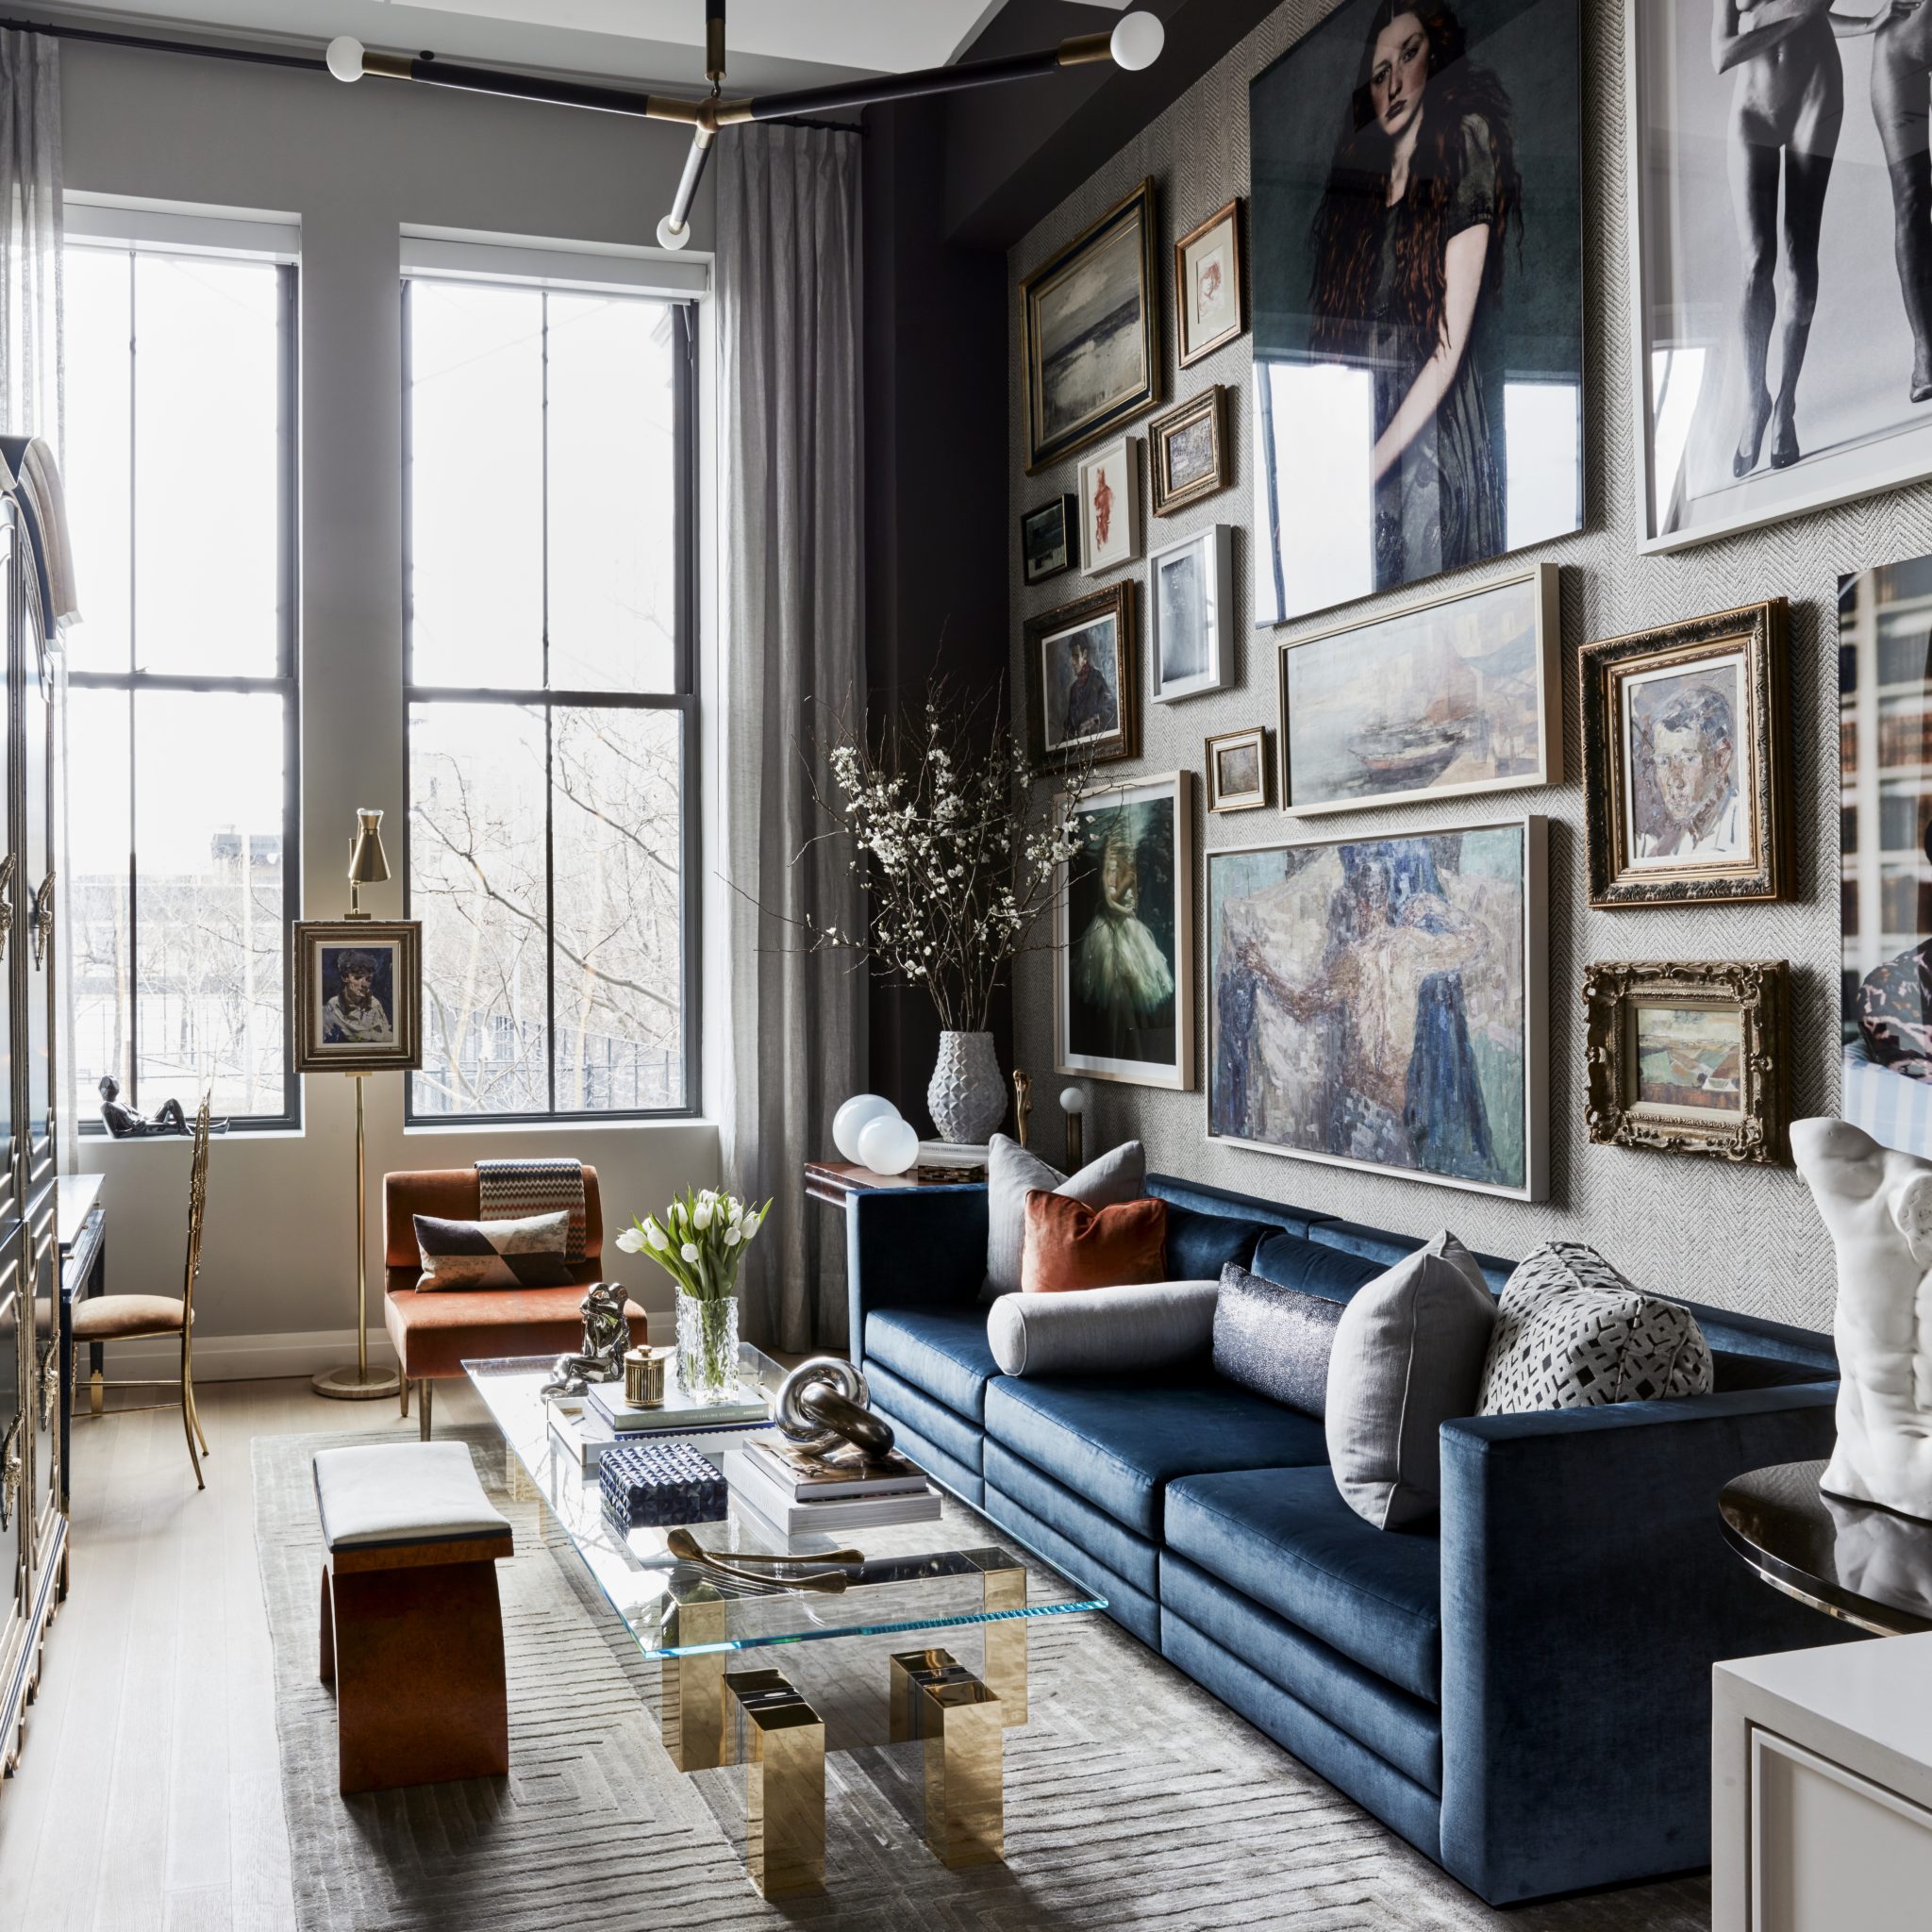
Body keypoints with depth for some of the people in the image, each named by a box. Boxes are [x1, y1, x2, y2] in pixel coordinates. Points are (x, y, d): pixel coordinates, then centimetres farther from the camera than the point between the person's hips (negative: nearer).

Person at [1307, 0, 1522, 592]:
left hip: (1429, 433, -5)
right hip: (1354, 422, 5)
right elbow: (1330, 335, 10)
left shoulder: (1461, 174, -4)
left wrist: (1371, 464, -19)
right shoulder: (1356, 178, 14)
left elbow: (1448, 351, -12)